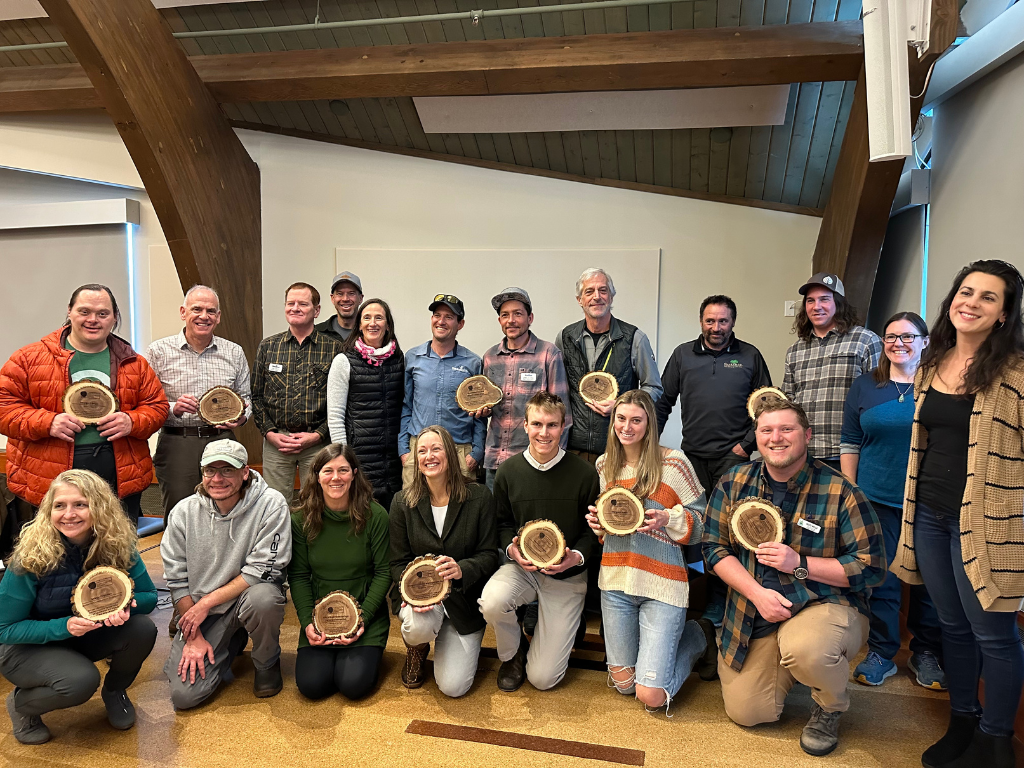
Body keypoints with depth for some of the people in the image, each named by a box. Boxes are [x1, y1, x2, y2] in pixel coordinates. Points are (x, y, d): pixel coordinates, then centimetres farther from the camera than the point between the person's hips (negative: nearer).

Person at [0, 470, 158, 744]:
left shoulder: (118, 546, -18)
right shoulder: (31, 557, -25)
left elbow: (149, 596, -10)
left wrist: (124, 606, -33)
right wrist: (64, 626, -31)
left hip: (87, 635, 4)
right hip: (29, 647, -3)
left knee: (142, 629, -24)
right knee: (82, 681, -31)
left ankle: (115, 692, 7)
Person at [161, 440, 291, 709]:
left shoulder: (271, 504, -17)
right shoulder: (183, 512, -7)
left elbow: (262, 570, -18)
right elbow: (176, 579, -2)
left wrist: (207, 602, -20)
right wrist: (193, 637, -6)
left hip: (248, 594, -2)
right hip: (198, 613, 3)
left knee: (262, 598, -38)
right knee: (184, 695, -10)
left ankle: (267, 663, -4)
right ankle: (231, 645, 22)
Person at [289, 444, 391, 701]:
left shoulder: (375, 515, -11)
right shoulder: (301, 519, -5)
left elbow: (383, 572, -7)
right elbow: (298, 575, 0)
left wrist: (362, 618, -15)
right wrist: (307, 622, -11)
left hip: (366, 613, -2)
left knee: (354, 684, -16)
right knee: (311, 685, -13)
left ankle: (368, 652, 17)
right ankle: (329, 655, 19)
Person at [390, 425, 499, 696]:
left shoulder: (480, 497, -6)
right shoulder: (403, 503, -1)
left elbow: (489, 555, -6)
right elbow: (398, 562, 0)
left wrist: (462, 570, -28)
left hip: (464, 599, -1)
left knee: (454, 687, -10)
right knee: (419, 626, -35)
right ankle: (417, 651, 6)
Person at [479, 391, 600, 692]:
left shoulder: (584, 473, -11)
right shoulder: (509, 471, -4)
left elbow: (595, 527, -2)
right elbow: (503, 523, 7)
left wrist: (577, 555, -20)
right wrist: (512, 548, -14)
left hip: (567, 576, -2)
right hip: (521, 567, 2)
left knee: (543, 678, -5)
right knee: (491, 602, -33)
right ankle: (513, 653, 4)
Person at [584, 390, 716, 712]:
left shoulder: (673, 462, -8)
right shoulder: (604, 464, 7)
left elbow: (702, 522, -3)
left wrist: (668, 519, -20)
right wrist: (597, 521, -1)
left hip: (661, 584, -5)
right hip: (615, 581, 5)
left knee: (650, 695, -6)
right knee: (622, 683, 12)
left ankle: (699, 637, 20)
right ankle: (672, 638, 37)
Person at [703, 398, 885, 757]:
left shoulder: (840, 493, -12)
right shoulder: (734, 483, -2)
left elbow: (871, 567, -11)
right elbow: (715, 547, 0)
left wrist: (799, 563, -20)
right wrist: (757, 593, -15)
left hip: (826, 604, -4)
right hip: (753, 617, 4)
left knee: (803, 648, -38)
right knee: (746, 713, 1)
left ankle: (831, 706, -1)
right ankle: (787, 667, 35)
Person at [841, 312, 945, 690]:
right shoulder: (865, 386, 6)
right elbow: (850, 444, 7)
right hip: (877, 499, 1)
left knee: (928, 579, 8)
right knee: (880, 577, 6)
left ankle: (926, 654, 27)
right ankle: (881, 652, 22)